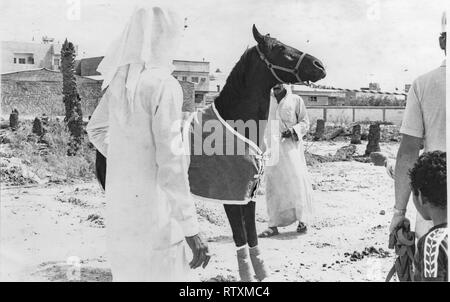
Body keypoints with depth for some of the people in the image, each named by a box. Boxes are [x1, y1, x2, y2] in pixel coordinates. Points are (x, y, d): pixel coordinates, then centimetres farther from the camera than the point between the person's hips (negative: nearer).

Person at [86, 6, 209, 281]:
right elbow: (171, 163, -22)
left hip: (119, 204, 8)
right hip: (153, 212, -8)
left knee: (128, 273, 22)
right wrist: (191, 230, -18)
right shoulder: (164, 85, -19)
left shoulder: (118, 81, 4)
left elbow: (96, 130, 21)